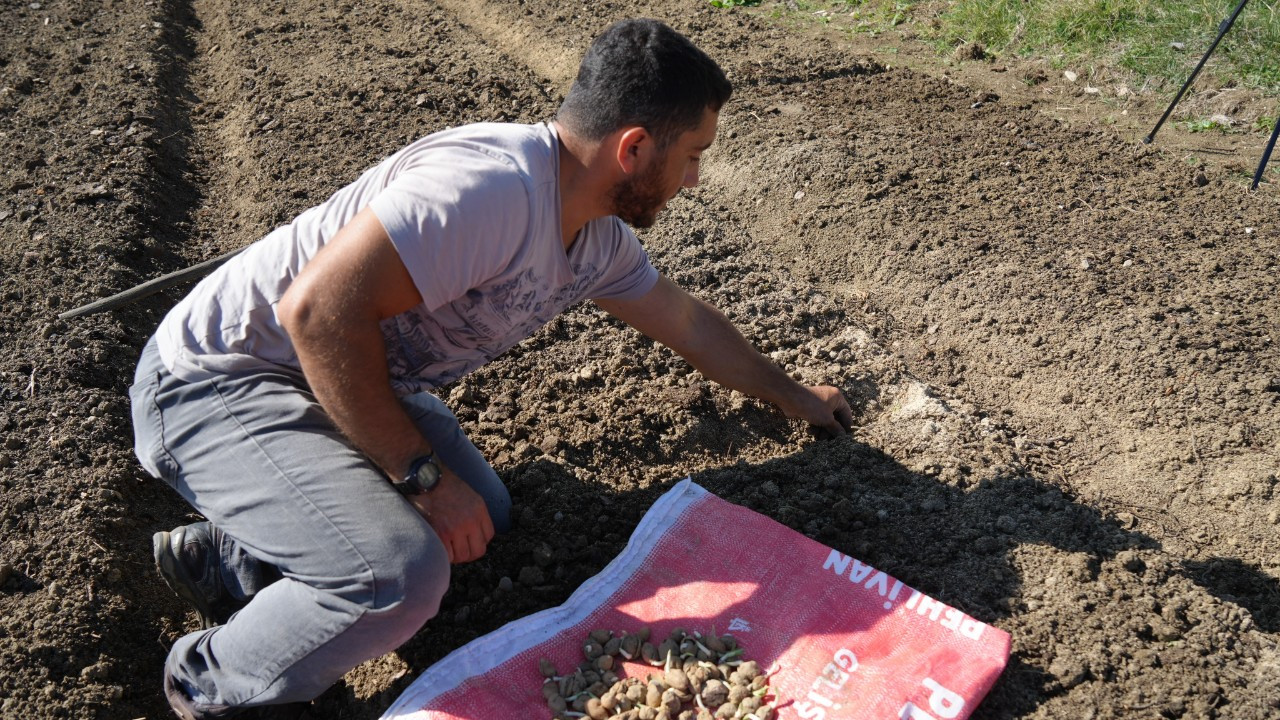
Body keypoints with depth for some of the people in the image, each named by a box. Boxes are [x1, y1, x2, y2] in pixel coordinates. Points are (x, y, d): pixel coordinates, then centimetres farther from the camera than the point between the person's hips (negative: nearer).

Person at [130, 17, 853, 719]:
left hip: (345, 379, 9)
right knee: (402, 574, -26)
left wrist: (791, 393, 28)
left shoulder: (599, 239, 1)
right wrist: (423, 474, -25)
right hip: (216, 379, -9)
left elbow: (687, 319, 17)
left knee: (482, 518, 10)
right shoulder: (493, 184, -31)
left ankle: (234, 561, 16)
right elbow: (318, 310, -34)